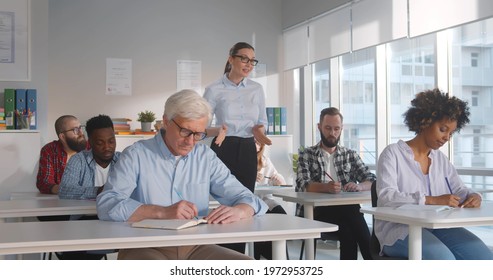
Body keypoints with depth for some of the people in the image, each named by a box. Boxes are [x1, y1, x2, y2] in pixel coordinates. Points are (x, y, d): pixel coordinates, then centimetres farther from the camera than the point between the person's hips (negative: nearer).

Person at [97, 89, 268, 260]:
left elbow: (248, 199, 9)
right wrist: (163, 212, -23)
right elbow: (106, 205, -13)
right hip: (146, 247, -5)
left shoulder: (206, 157, 11)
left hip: (195, 247, 5)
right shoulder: (136, 155, 0)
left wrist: (237, 211, -16)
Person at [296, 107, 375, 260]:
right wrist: (325, 187, -28)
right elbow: (302, 185, -6)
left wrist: (359, 186, -18)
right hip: (316, 210, -2)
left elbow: (371, 180, 7)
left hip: (346, 210, 2)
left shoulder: (350, 155, 19)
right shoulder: (306, 155, 11)